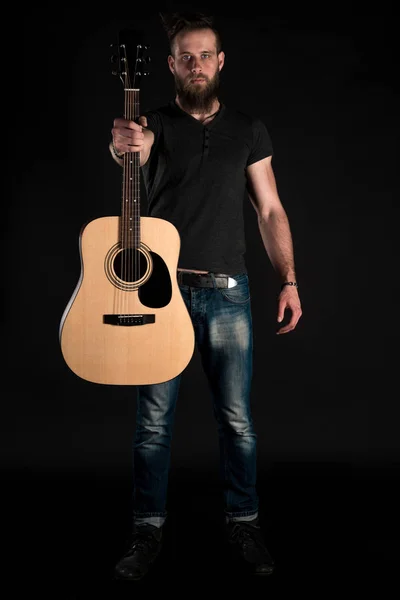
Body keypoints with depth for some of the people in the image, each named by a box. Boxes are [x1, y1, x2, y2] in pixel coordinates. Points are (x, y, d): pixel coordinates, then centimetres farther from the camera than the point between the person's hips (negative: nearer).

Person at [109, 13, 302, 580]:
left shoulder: (248, 130, 9)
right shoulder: (153, 124, 4)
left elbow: (270, 210, 8)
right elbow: (130, 148, -20)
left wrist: (289, 280, -1)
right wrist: (125, 148, -45)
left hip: (226, 292, 1)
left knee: (237, 417, 5)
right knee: (154, 419, 3)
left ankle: (244, 522, 22)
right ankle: (149, 530, 16)